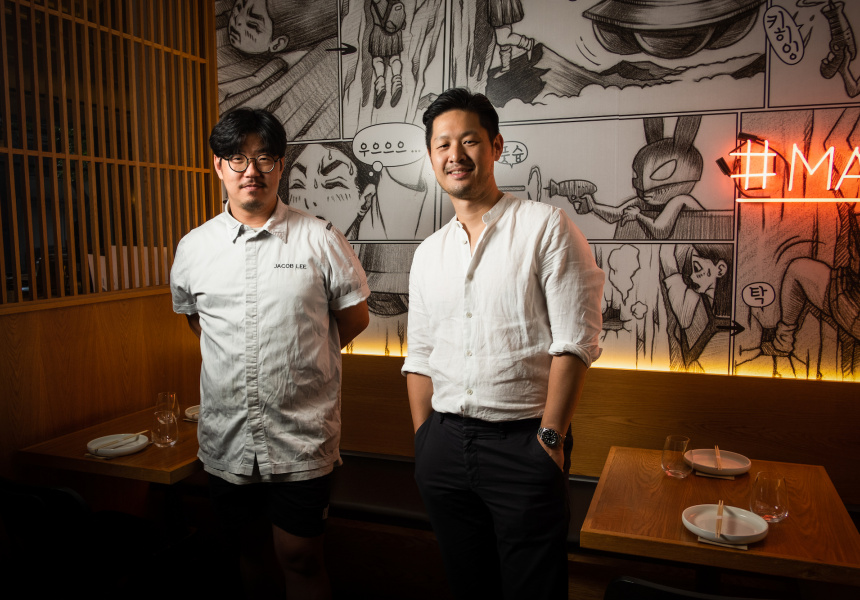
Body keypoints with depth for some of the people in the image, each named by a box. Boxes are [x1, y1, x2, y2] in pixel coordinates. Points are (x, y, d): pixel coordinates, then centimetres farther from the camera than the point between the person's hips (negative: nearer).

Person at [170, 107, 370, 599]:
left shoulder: (320, 239, -6)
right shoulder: (194, 247, 3)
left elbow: (355, 316, 4)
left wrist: (302, 357, 5)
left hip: (303, 436, -3)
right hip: (226, 437, 3)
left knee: (300, 559, 7)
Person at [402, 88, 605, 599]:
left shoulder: (546, 226, -5)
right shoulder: (428, 253, 11)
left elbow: (575, 342, -10)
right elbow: (420, 359, 13)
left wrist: (550, 437, -13)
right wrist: (425, 444, 8)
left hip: (524, 445, -5)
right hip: (444, 442, 5)